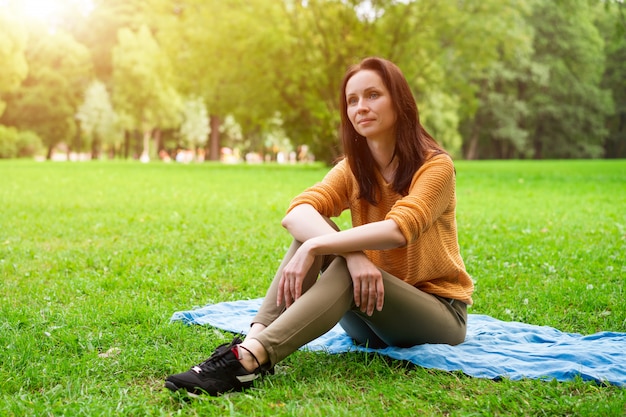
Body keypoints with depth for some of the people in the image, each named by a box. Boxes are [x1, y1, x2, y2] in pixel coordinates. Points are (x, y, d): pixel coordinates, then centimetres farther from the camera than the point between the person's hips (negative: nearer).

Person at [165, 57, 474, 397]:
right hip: (373, 302, 4)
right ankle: (254, 338, -35)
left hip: (440, 313, -4)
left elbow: (399, 228, -32)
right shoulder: (353, 170, 1)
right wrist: (351, 253, -38)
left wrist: (315, 247, -39)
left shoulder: (435, 166, -12)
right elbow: (297, 212, -19)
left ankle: (249, 360, -47)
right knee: (312, 228, -21)